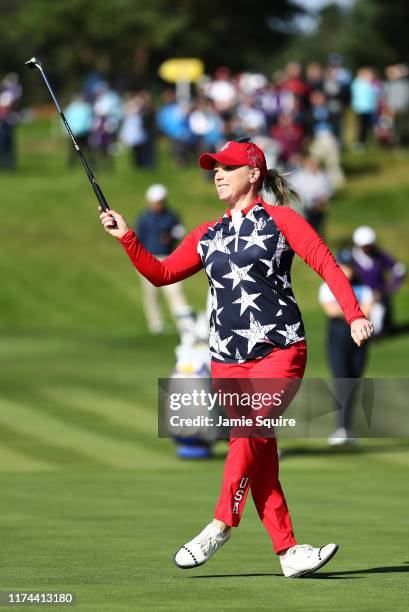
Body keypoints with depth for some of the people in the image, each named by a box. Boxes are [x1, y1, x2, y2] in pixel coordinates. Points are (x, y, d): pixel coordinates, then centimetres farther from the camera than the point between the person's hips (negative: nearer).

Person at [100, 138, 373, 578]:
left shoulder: (279, 220, 3)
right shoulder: (207, 236, 18)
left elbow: (326, 264, -4)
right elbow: (161, 273, 19)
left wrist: (354, 314, -15)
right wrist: (126, 238, 7)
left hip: (279, 350, -5)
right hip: (227, 360, 5)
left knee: (250, 431, -23)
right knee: (259, 457, -2)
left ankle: (222, 524, -16)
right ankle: (287, 550, -2)